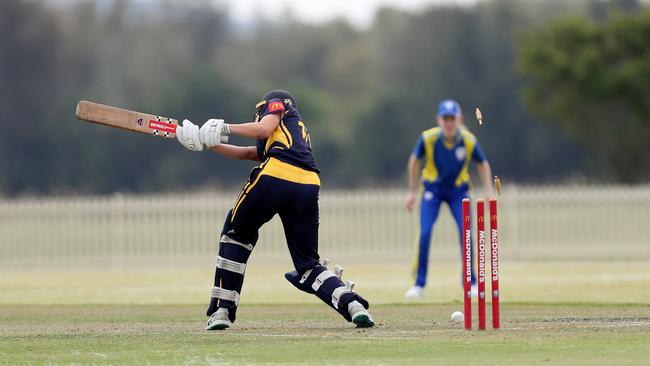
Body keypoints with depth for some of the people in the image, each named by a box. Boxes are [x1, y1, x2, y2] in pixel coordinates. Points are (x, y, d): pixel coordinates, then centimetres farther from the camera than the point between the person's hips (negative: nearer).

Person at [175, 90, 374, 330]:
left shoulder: (276, 103, 24)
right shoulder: (297, 130, 40)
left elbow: (264, 129, 1)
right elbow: (246, 153, 38)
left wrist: (225, 128, 10)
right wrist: (207, 142, 39)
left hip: (274, 178, -6)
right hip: (307, 188, 6)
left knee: (236, 235, 16)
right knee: (308, 264, 11)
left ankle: (222, 310, 10)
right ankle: (351, 303, -13)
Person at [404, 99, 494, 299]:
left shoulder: (469, 141, -21)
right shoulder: (428, 138, -22)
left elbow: (483, 164, -2)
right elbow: (414, 160, -3)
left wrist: (489, 193, -7)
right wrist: (412, 191, 1)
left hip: (458, 190, 0)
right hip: (432, 189, 0)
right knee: (424, 233, -14)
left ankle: (471, 283, 3)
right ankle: (419, 284, -3)